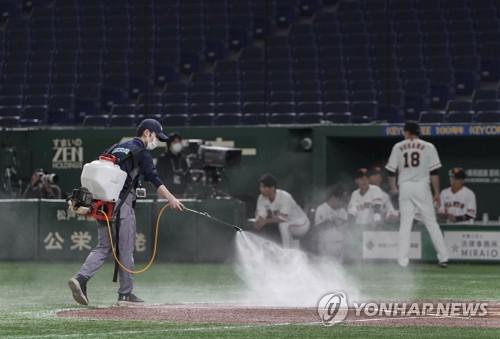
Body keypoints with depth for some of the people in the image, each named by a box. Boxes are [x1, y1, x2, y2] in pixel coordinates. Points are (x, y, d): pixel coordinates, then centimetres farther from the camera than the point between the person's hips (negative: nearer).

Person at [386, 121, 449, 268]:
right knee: (431, 222, 3)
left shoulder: (398, 147, 5)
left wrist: (393, 188, 20)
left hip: (404, 187, 1)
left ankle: (402, 260, -4)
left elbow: (391, 171, 5)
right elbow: (434, 172, -3)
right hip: (422, 187, -1)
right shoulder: (428, 147, 2)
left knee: (405, 224, 3)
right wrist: (437, 193, 1)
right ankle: (443, 257, 0)